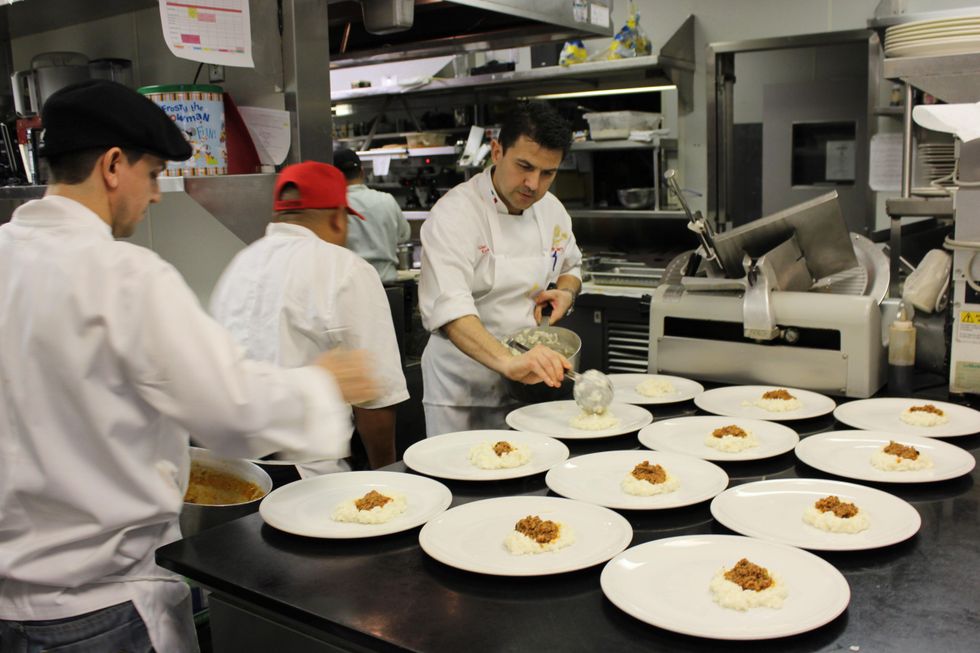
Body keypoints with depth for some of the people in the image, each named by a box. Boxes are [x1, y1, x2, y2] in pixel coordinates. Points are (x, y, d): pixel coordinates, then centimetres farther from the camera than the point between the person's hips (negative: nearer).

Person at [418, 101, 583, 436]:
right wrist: (507, 361, -50)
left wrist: (566, 291, -4)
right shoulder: (455, 214, -20)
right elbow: (448, 308, -35)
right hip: (463, 385, -6)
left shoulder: (551, 210, 2)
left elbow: (570, 266, 21)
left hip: (529, 382, 6)